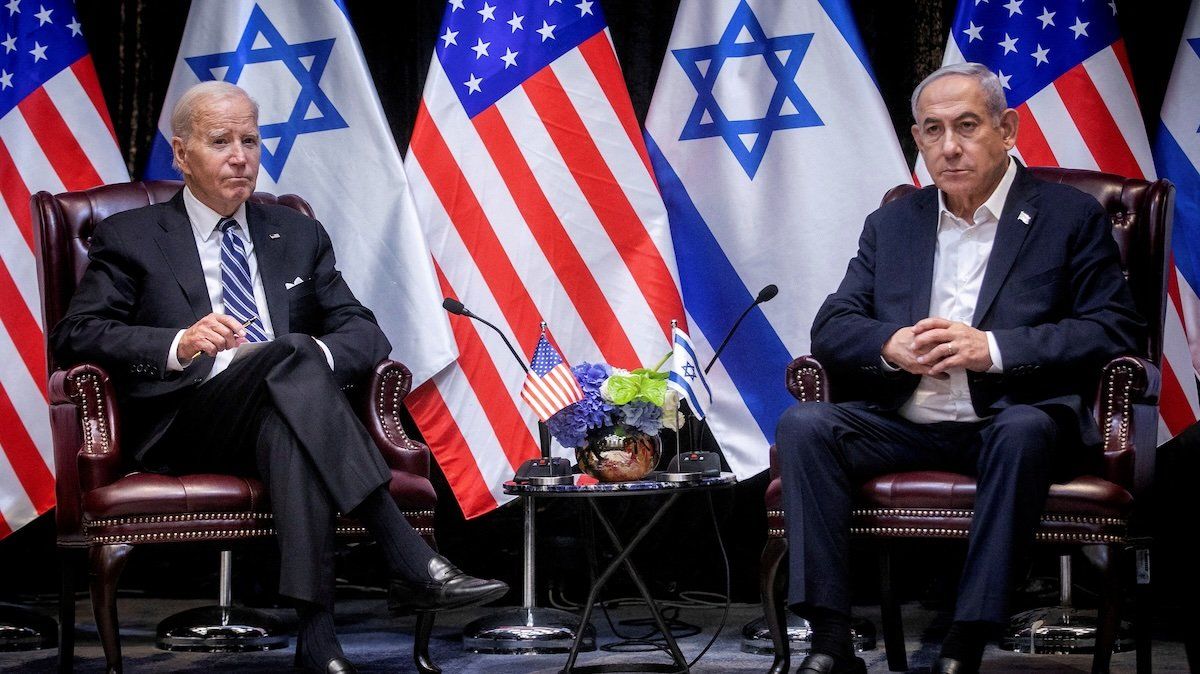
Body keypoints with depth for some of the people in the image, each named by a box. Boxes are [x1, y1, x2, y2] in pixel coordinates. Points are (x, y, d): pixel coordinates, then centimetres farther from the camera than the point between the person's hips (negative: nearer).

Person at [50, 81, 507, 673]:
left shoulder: (299, 236, 25)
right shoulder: (130, 238, 14)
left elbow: (365, 334, 16)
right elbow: (74, 335, 2)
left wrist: (318, 354, -10)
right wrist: (179, 345, -17)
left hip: (284, 409, 3)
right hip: (184, 423, -3)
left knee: (287, 427, -38)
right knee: (288, 355, -35)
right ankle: (412, 566, -44)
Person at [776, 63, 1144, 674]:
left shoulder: (1070, 217, 5)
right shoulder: (891, 224, 18)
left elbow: (1116, 330, -6)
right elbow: (831, 327, 12)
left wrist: (992, 348, -17)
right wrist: (891, 346, -12)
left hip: (1012, 419, -4)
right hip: (905, 426, 4)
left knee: (1024, 431, -37)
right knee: (803, 424, -21)